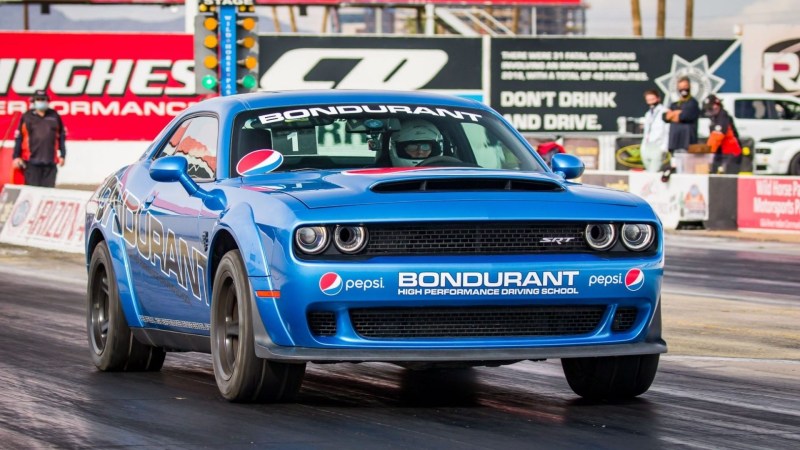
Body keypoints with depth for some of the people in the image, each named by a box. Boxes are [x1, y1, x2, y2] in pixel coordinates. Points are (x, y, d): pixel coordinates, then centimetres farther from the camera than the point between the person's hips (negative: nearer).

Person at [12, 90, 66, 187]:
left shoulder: (54, 116, 11)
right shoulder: (27, 117, 6)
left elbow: (61, 136, 15)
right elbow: (19, 138, 7)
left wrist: (62, 155, 9)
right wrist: (16, 156, 1)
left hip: (50, 161, 2)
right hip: (32, 161, -2)